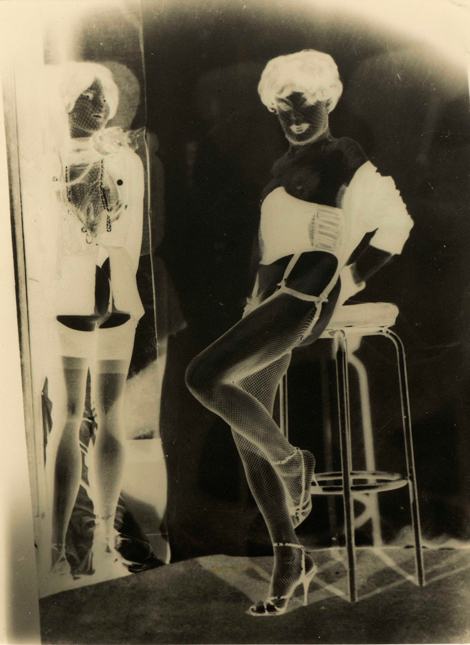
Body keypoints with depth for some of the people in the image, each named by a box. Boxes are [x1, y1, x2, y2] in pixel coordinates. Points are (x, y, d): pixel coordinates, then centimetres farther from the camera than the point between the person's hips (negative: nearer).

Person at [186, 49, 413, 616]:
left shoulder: (344, 156, 2)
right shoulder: (282, 166, 23)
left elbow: (396, 223, 2)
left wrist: (350, 281, -4)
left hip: (305, 295, -8)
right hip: (271, 297, 8)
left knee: (203, 377, -25)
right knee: (246, 435, 4)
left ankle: (291, 461, -3)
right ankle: (289, 558, 15)